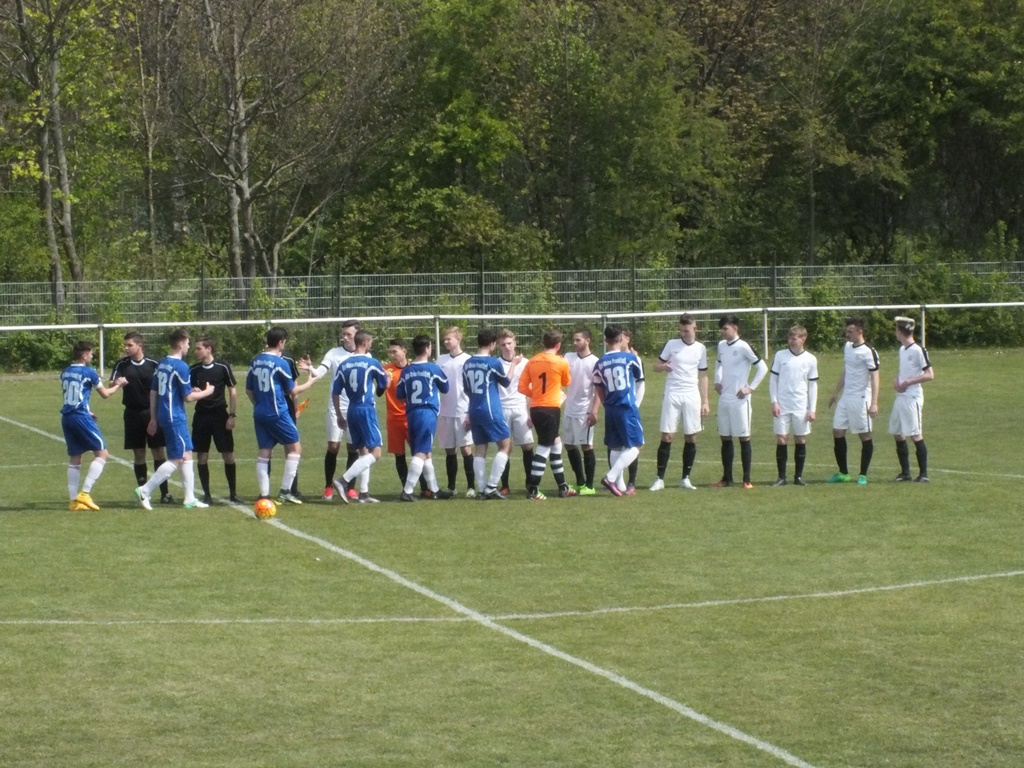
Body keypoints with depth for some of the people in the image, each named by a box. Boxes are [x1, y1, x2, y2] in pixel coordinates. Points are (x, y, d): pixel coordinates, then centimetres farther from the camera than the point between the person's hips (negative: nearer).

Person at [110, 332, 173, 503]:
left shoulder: (153, 365, -3)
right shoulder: (121, 365, 1)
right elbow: (111, 384, -8)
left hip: (152, 412, -1)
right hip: (133, 414, 1)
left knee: (158, 451, -2)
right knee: (138, 454, 4)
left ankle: (165, 492, 3)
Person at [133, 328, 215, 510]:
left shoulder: (162, 364, 9)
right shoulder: (181, 366, -16)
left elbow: (153, 392, 13)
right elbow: (188, 397, -13)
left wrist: (153, 418, 19)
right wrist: (206, 392, 3)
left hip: (164, 415, 9)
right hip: (175, 417, -9)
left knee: (187, 455, 14)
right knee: (177, 459, -5)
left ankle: (190, 498, 16)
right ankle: (145, 491, -9)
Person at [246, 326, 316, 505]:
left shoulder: (255, 362, 7)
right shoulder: (280, 363, -12)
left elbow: (249, 390, 14)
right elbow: (293, 391, -4)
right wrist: (309, 383, 12)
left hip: (259, 414, 7)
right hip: (278, 413, -6)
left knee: (264, 452, 8)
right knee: (295, 447, 5)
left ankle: (264, 494, 4)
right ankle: (285, 491, 0)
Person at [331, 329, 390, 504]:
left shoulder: (344, 364, 6)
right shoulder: (372, 363, -7)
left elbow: (335, 392, 7)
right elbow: (384, 385, 8)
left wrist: (340, 415, 17)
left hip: (351, 411, 6)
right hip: (367, 409, -6)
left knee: (363, 452, 15)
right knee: (375, 452, -5)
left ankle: (364, 493, 11)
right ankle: (344, 480, -20)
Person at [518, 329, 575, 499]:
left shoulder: (532, 362, 5)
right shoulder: (561, 363, -7)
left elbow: (522, 387, 3)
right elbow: (567, 382, 11)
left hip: (535, 408, 6)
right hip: (551, 409, -6)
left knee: (555, 443, 19)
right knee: (544, 447, -4)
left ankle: (563, 487, 26)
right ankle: (532, 489, -8)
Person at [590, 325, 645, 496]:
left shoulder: (600, 363, 4)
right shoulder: (630, 358, -4)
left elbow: (599, 390, 6)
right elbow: (639, 380, 11)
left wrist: (594, 411, 11)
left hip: (610, 410, 5)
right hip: (628, 408, -5)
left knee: (615, 448, 14)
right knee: (636, 446, 1)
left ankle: (620, 485, 14)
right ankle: (611, 477, -13)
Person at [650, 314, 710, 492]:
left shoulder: (701, 349, 8)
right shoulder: (671, 344, 2)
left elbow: (703, 376, 12)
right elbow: (656, 366, 7)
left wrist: (705, 401, 7)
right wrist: (663, 367, -18)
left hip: (692, 396, 2)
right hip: (672, 395, -2)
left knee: (691, 437, 1)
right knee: (667, 437, -6)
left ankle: (686, 478, 10)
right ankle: (660, 479, -2)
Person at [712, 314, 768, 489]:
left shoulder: (744, 347, -12)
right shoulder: (721, 345, 9)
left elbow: (762, 368, -11)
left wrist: (750, 388, -12)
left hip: (740, 400, -7)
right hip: (724, 399, 7)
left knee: (744, 438, -2)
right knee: (725, 438, 9)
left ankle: (747, 479, 2)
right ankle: (727, 478, 16)